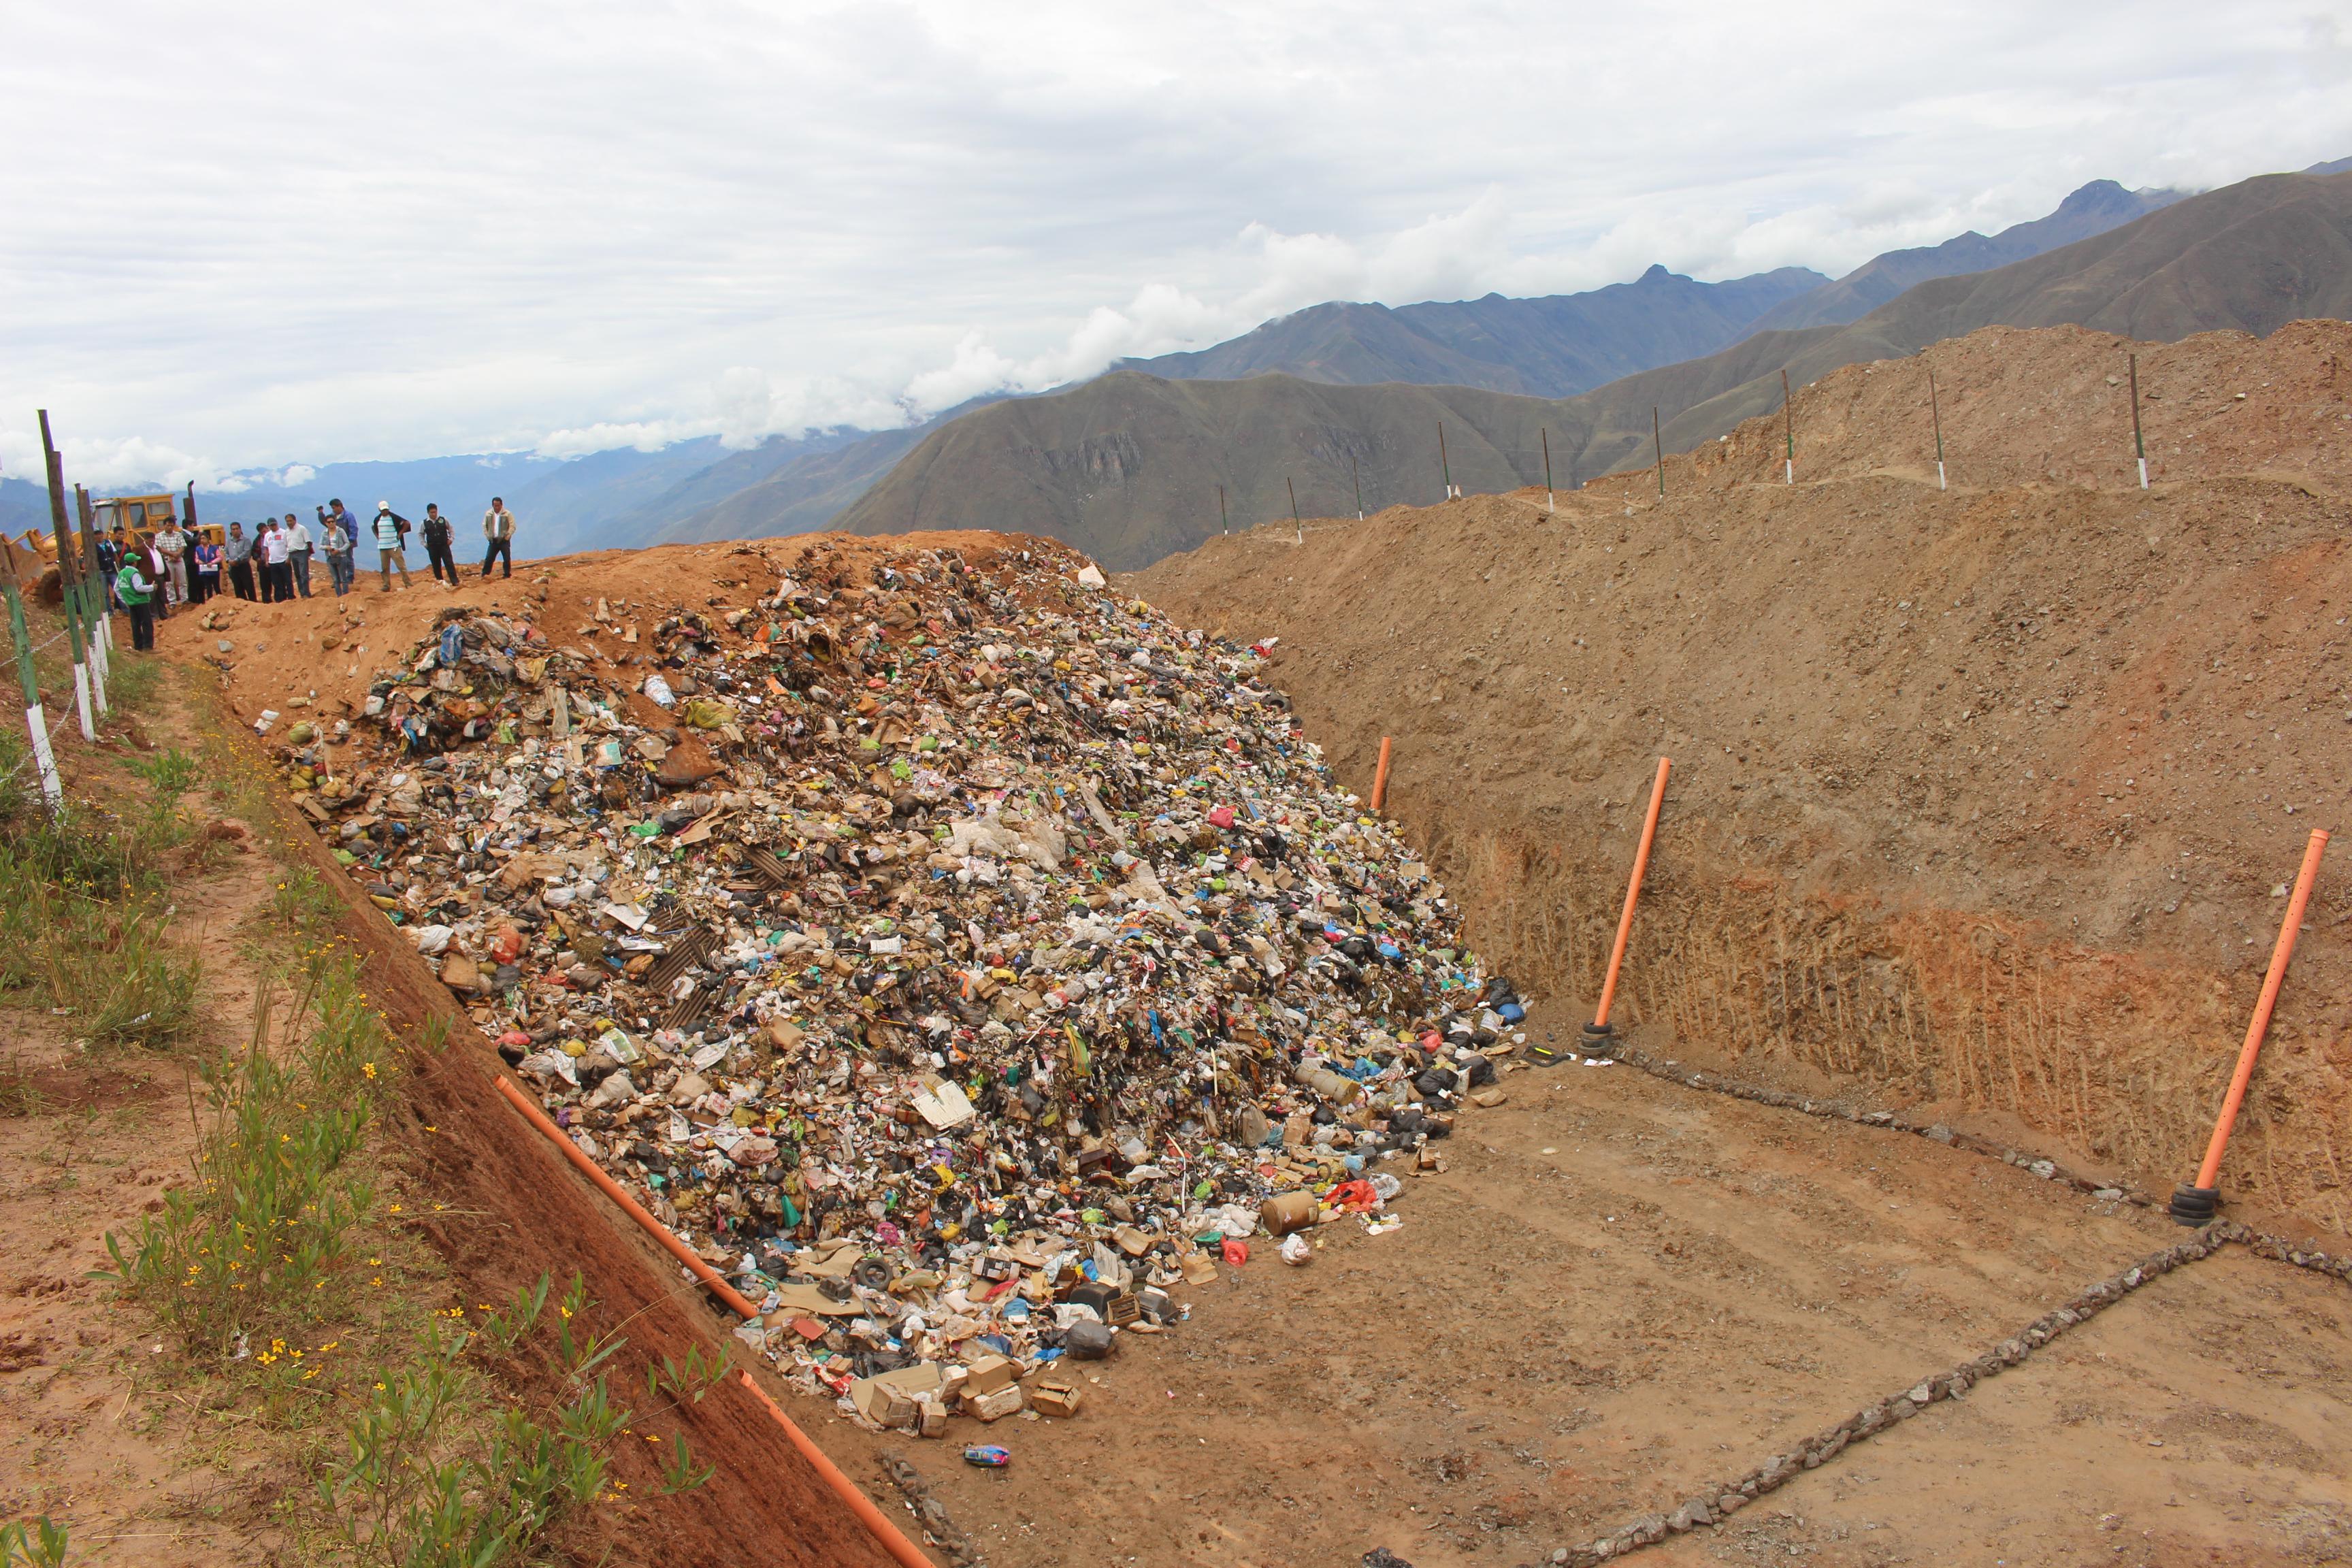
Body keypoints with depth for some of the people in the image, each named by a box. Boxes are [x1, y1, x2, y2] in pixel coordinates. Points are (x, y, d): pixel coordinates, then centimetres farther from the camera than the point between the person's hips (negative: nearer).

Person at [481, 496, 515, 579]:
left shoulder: (507, 514, -4)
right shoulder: (488, 514, 7)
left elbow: (513, 526, -5)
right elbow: (484, 525, 14)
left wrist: (507, 536, -10)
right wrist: (487, 536, 4)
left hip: (504, 541, -3)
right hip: (493, 541, 3)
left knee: (507, 559, -4)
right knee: (488, 558, 0)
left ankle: (507, 575, 6)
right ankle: (485, 574, 6)